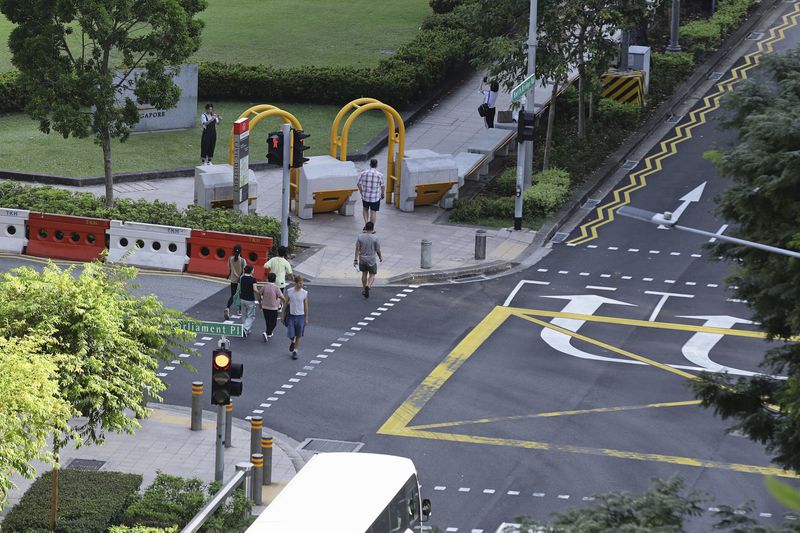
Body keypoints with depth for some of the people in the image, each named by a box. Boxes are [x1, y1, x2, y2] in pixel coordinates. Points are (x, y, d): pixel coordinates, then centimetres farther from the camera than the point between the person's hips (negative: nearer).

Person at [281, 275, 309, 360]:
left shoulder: (304, 293, -4)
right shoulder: (289, 291, -5)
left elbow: (306, 306, 2)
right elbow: (286, 303, 4)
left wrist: (306, 318, 3)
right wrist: (282, 315, 5)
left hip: (300, 316, 0)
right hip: (291, 315, 0)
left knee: (298, 336, 4)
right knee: (290, 335, -3)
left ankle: (295, 351, 17)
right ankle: (292, 341, 32)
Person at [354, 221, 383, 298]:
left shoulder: (360, 237, -8)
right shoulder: (375, 238, -15)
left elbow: (357, 249, -8)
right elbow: (378, 250, -8)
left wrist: (356, 259, -3)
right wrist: (380, 257, 10)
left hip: (362, 259, 3)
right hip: (372, 260, -3)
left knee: (364, 273, 22)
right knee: (372, 275, 9)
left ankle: (365, 290, 31)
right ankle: (368, 286, -18)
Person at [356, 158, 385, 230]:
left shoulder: (363, 173, -5)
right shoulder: (379, 175, -11)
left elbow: (359, 184, 2)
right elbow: (383, 186, -3)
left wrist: (361, 193, 17)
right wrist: (383, 194, 15)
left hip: (365, 196, 2)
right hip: (375, 197, -2)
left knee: (365, 209, 25)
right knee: (373, 212, 8)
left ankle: (366, 224, 10)